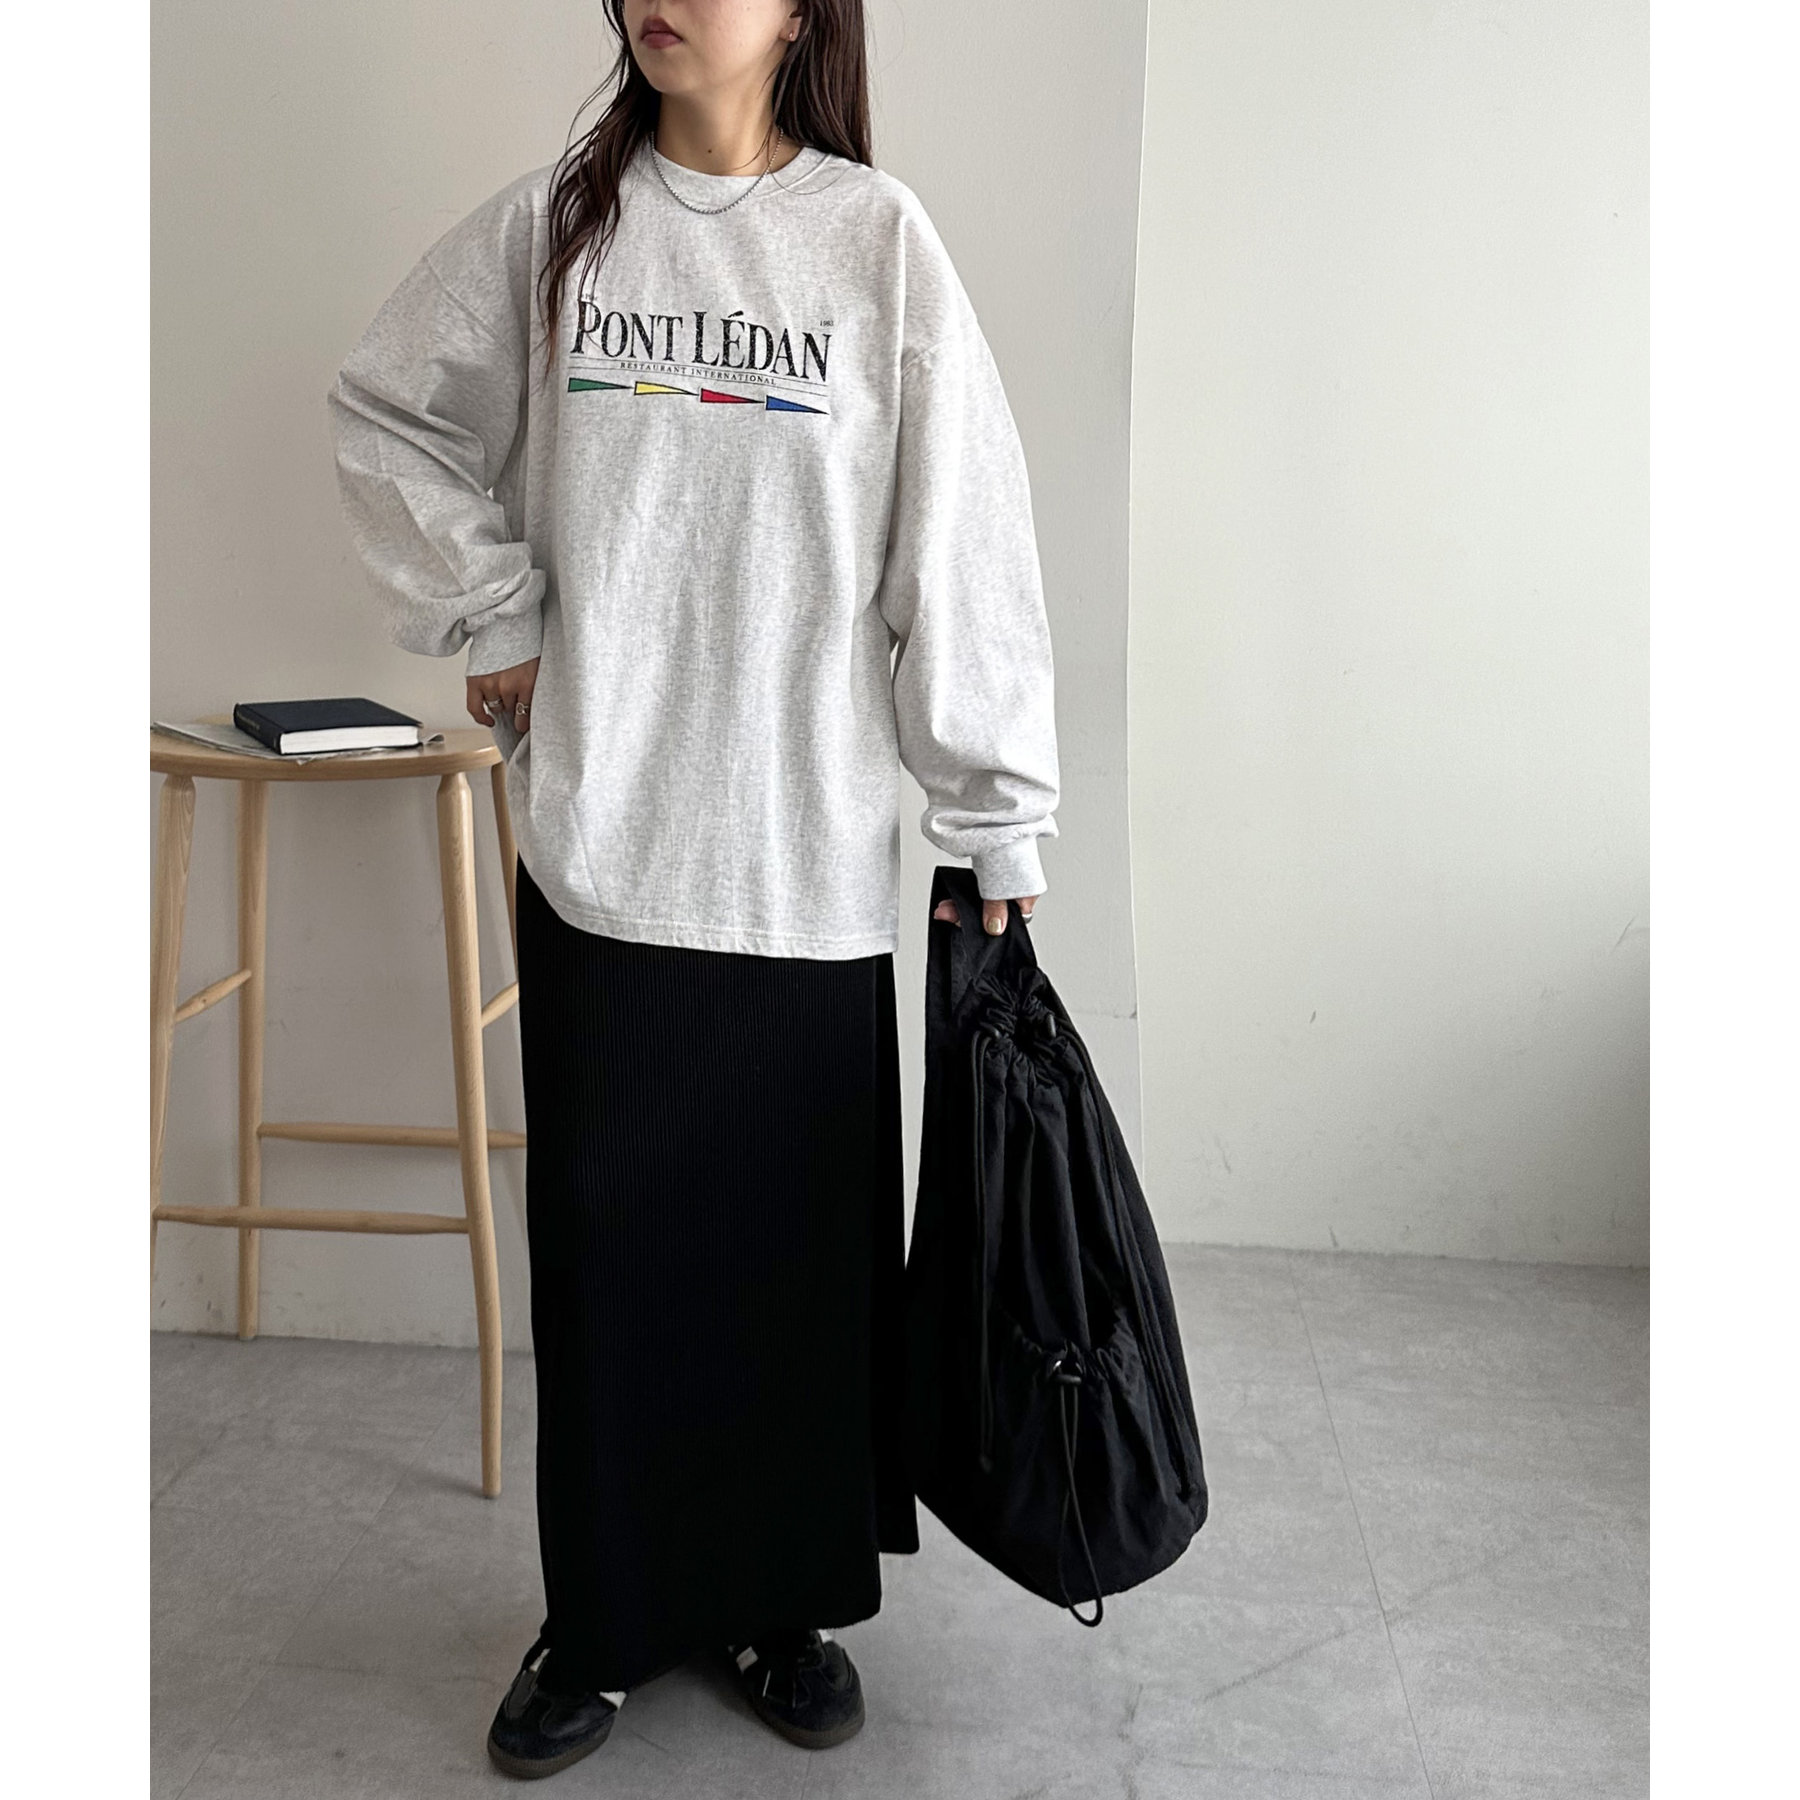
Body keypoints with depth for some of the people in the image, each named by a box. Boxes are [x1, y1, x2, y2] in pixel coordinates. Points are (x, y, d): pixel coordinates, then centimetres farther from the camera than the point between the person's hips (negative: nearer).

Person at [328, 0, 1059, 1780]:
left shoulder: (878, 237, 0)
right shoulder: (552, 220, 6)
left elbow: (957, 542, -3)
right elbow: (384, 414, 17)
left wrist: (996, 818, -5)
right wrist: (491, 616, 4)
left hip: (811, 852, -1)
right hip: (597, 840, 2)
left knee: (802, 1241, 9)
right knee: (605, 1236, 9)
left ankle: (789, 1603, 31)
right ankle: (602, 1621, 29)